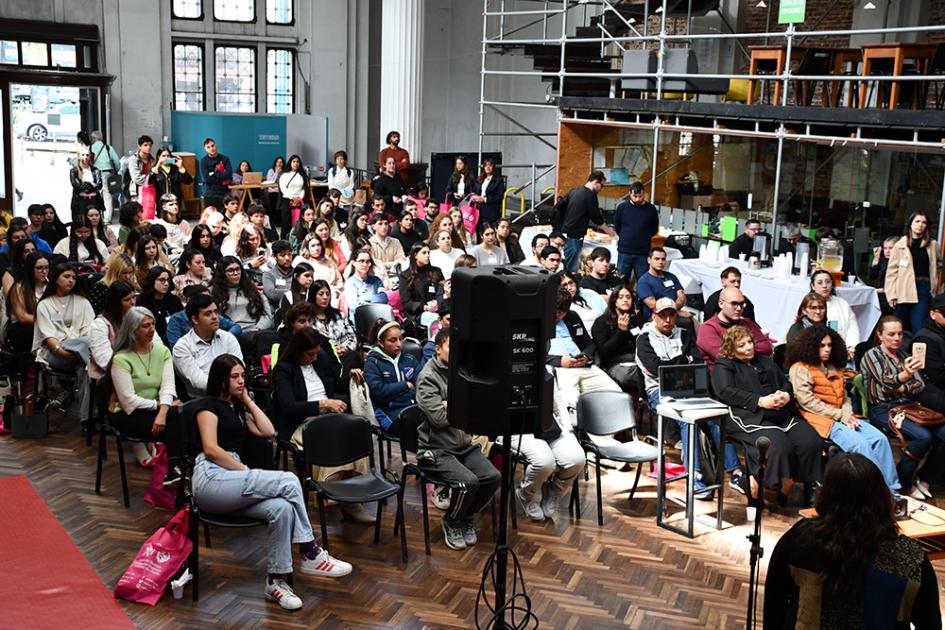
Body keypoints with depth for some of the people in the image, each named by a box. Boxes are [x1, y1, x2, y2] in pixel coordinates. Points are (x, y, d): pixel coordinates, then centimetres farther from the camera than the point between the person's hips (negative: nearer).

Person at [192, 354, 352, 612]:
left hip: (232, 478, 7)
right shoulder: (209, 405, 5)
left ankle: (276, 581, -21)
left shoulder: (237, 408, 28)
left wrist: (248, 401, 19)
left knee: (283, 508, -25)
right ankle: (311, 554, -16)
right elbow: (210, 449, -9)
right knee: (289, 482, -24)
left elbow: (268, 431, 16)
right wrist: (247, 471, -12)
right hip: (211, 480, -7)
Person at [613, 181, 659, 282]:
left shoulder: (651, 209, -1)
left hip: (643, 254, -1)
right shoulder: (622, 207, 2)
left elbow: (655, 230, 11)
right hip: (624, 252, 1)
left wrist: (643, 240, 10)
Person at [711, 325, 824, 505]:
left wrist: (786, 396, 0)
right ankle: (755, 482, -14)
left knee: (812, 441, -20)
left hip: (782, 413, 7)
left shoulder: (765, 361, 31)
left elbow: (786, 384, 27)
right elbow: (726, 392, -7)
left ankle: (787, 488, -8)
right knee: (780, 446, -34)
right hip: (750, 418, -6)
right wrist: (760, 401, -15)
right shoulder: (723, 367, 11)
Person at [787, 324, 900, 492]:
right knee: (860, 444, -27)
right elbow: (806, 401, -12)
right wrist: (840, 415, -13)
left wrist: (847, 414, -3)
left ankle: (891, 488, -11)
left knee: (880, 439, -12)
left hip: (840, 418, 8)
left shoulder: (834, 368, 23)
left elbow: (844, 396, 21)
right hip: (820, 420, -8)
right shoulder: (800, 368, -2)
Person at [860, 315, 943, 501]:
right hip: (883, 409, -6)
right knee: (923, 437, -29)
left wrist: (900, 389, -10)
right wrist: (905, 375, -36)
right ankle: (902, 481, -11)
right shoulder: (872, 355, 0)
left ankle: (925, 479, -1)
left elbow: (920, 384, 10)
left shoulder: (903, 355, 19)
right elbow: (887, 383, -15)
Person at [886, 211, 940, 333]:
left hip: (924, 289, 0)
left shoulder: (933, 245, 8)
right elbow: (892, 271, 2)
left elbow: (937, 266, 18)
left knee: (919, 330, -8)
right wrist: (891, 295, -4)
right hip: (904, 290, 0)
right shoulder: (900, 245, 3)